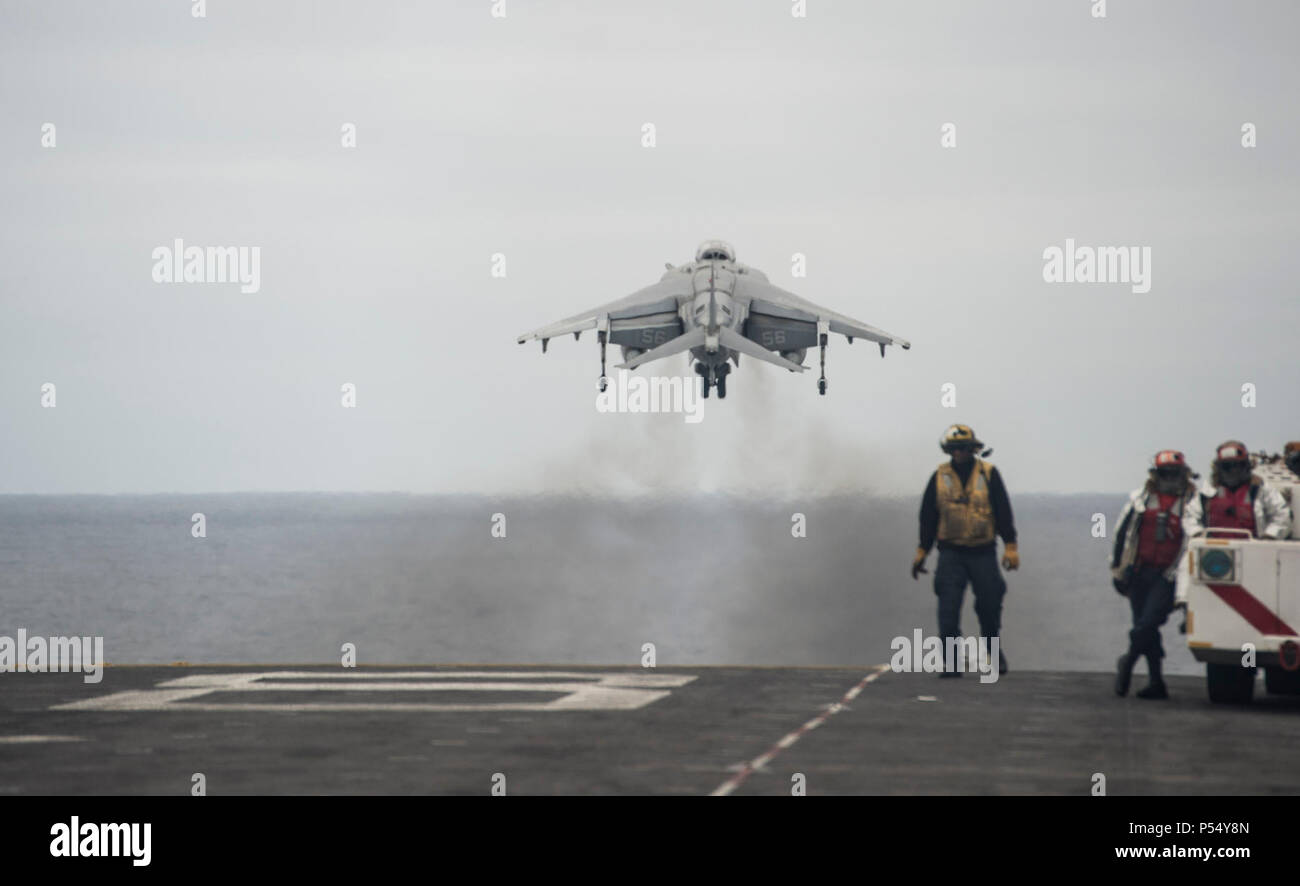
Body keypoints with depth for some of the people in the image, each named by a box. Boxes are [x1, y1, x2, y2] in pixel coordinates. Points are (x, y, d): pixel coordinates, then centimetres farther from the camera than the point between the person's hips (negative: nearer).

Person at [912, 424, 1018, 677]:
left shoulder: (989, 474, 0)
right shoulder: (939, 477, 4)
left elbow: (1003, 511, -1)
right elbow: (927, 516, 10)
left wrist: (1011, 545, -8)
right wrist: (922, 551, 7)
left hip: (983, 553, -1)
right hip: (950, 553, 1)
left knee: (989, 604, 4)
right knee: (948, 607, -12)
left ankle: (994, 651, 29)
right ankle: (951, 661, -10)